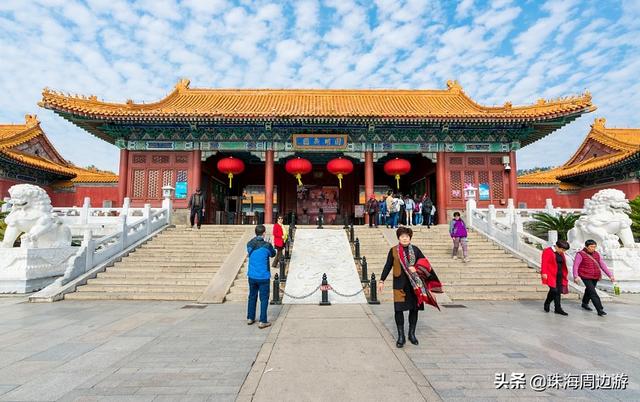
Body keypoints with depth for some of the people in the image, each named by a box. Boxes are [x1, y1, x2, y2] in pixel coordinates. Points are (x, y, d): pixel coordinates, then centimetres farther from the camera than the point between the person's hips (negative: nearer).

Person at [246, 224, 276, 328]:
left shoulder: (249, 244, -3)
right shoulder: (267, 245, -16)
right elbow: (273, 254, 1)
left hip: (251, 276, 5)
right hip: (263, 277, -5)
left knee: (252, 296, 19)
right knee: (264, 298, 5)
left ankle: (250, 318, 29)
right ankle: (262, 321, 8)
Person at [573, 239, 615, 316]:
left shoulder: (597, 254, 6)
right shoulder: (580, 254, -11)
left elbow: (603, 265, 5)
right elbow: (575, 266, -13)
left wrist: (610, 275, -3)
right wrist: (576, 276, -23)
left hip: (595, 277, 6)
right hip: (586, 277, -6)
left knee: (589, 290, 21)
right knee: (593, 293, -13)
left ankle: (585, 304, 39)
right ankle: (600, 310, -13)